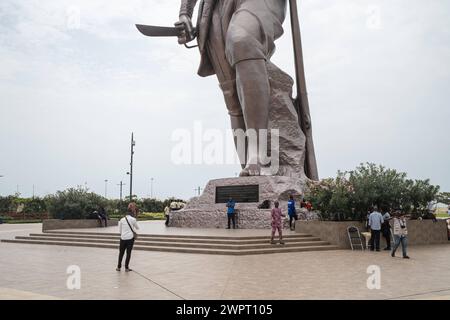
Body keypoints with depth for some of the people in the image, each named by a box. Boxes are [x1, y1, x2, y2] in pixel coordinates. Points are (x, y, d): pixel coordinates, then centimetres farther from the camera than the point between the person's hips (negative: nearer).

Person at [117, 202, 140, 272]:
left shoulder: (122, 219, 4)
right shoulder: (133, 219, -6)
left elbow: (120, 230, 10)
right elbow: (137, 228, 8)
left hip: (123, 238, 3)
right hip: (130, 237, -3)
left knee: (121, 252, 13)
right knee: (128, 253, 4)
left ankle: (119, 267, 19)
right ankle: (126, 267, 6)